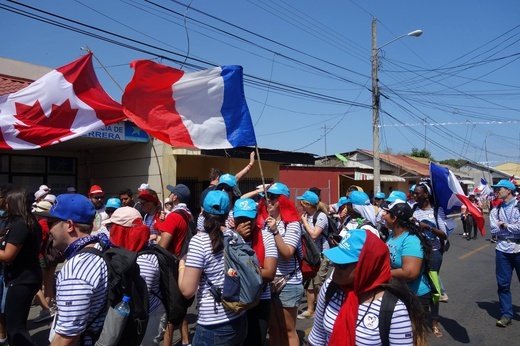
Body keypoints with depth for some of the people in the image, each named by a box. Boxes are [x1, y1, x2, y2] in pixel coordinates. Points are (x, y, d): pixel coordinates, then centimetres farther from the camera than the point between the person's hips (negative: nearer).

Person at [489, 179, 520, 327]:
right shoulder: (495, 210, 7)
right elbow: (494, 229, -4)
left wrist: (505, 225, -7)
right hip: (503, 250, 3)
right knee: (503, 283, 6)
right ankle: (506, 314, 17)